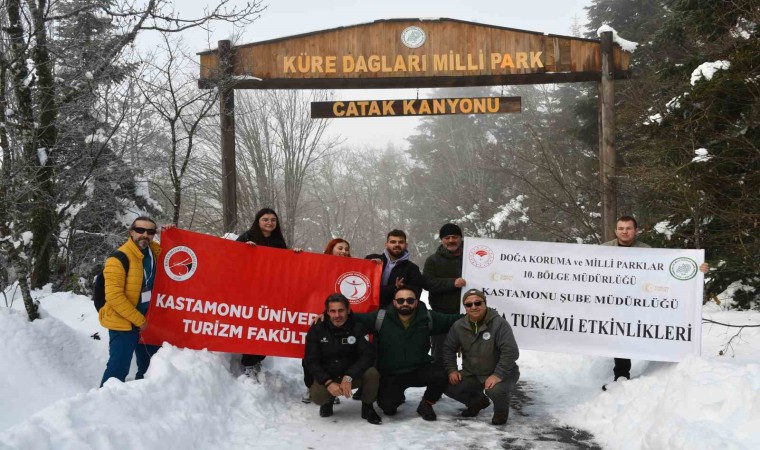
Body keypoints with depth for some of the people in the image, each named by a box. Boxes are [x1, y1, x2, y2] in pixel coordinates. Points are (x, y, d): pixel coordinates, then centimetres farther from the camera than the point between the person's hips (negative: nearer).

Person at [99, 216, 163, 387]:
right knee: (119, 369, -10)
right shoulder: (118, 259, -19)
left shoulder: (155, 252, 4)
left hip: (146, 320, 8)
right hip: (123, 322, -7)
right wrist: (138, 319, -18)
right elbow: (114, 296, -22)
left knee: (150, 367, 18)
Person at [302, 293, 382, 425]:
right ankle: (328, 400, 9)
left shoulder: (358, 328, -11)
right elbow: (311, 361, -11)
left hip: (353, 375, 0)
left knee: (372, 373, -30)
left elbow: (368, 355, -20)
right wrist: (328, 383, -25)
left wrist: (348, 377, -33)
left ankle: (367, 407, -1)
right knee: (317, 395, -32)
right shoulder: (317, 329, -10)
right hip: (326, 377, 0)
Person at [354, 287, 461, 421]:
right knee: (387, 406, -20)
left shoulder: (427, 318, -5)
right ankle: (397, 396, 21)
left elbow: (451, 320, 3)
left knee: (441, 376, -26)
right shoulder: (381, 318, -11)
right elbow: (355, 319, -8)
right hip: (390, 375, -1)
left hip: (419, 370, 1)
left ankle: (426, 404, 6)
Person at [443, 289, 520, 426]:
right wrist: (452, 370, -5)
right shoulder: (459, 326, -4)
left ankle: (501, 411, 4)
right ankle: (478, 401, 18)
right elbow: (448, 348, 9)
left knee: (495, 390, -36)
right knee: (449, 387, -13)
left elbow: (511, 352, -25)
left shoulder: (499, 323, -20)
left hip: (500, 373, -5)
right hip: (472, 374, 5)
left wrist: (498, 375, -31)